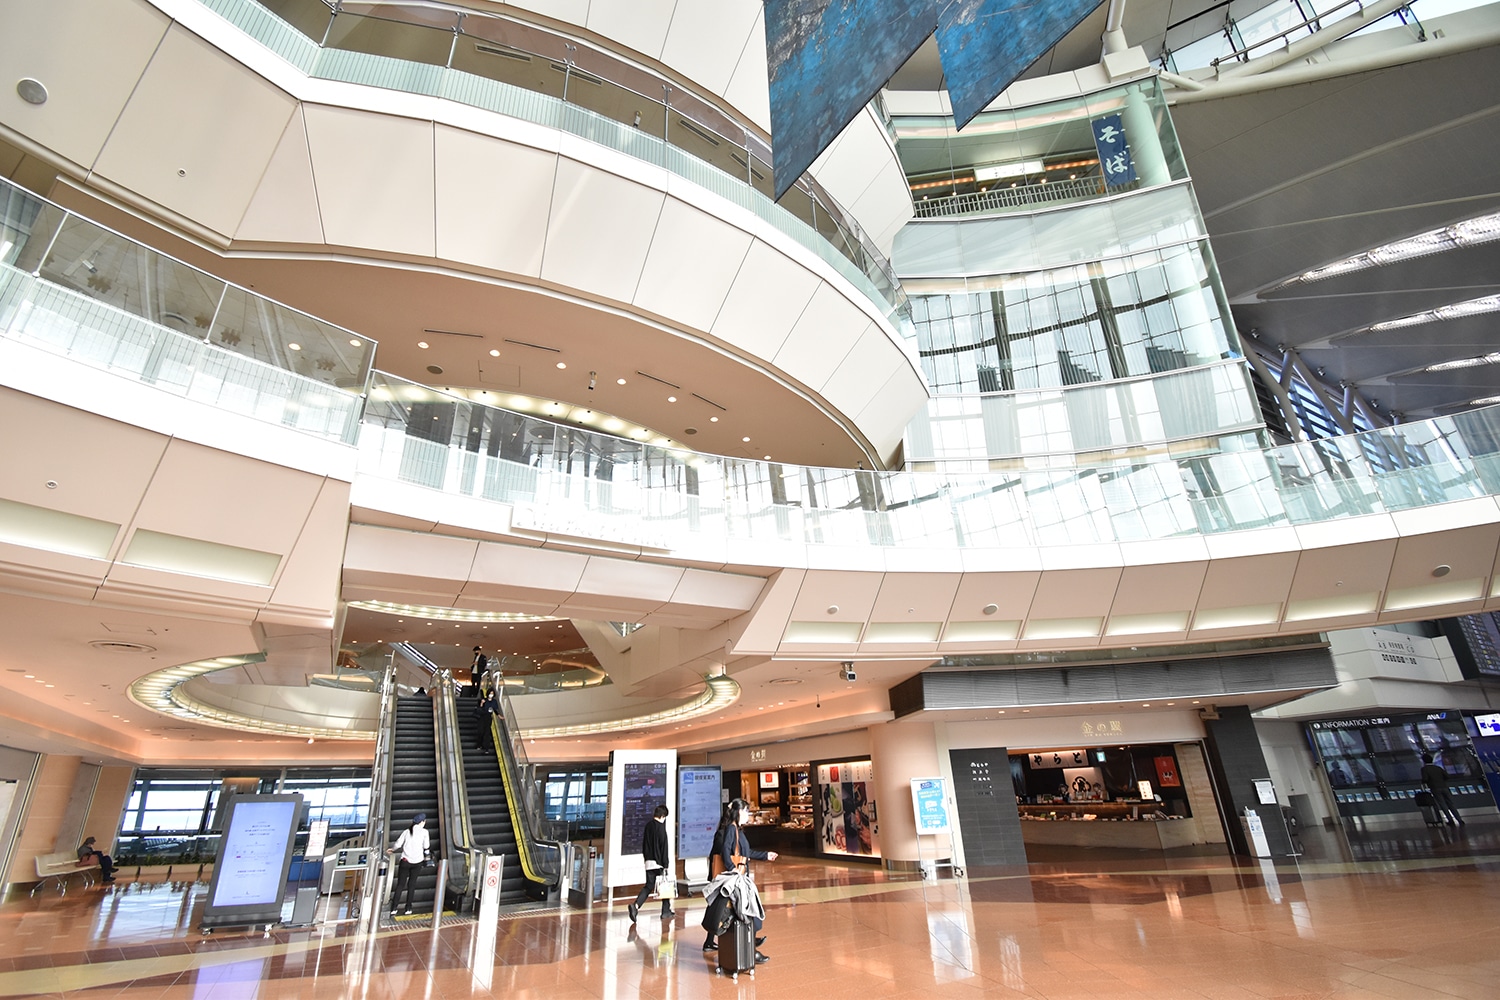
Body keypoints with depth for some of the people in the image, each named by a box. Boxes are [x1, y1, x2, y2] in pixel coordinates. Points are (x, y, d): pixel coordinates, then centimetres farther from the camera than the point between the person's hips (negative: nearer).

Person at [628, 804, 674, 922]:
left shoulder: (648, 826, 7)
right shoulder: (661, 827, -14)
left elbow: (644, 845, 15)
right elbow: (664, 848, -13)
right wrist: (666, 865, -10)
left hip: (649, 862, 6)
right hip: (659, 863, -6)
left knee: (648, 886, 7)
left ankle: (635, 905, -13)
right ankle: (666, 911, 17)